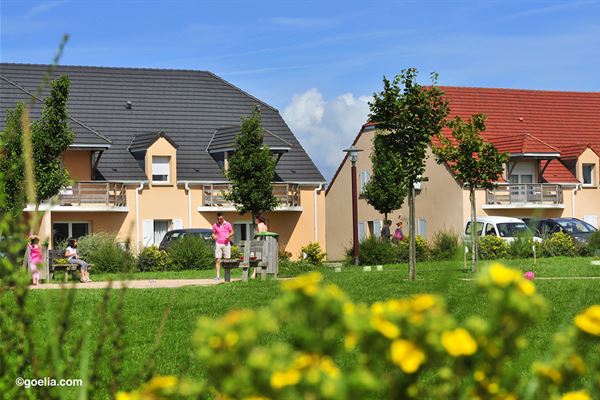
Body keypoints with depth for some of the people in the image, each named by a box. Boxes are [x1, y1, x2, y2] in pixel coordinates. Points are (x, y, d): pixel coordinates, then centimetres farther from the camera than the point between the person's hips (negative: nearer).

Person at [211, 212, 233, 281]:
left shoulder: (227, 224, 1)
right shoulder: (215, 225, 5)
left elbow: (232, 232, 8)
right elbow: (213, 233, 13)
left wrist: (229, 235, -13)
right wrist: (213, 236, -10)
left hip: (226, 244, -1)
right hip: (218, 244, 1)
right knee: (217, 260, -7)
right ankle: (218, 276, -7)